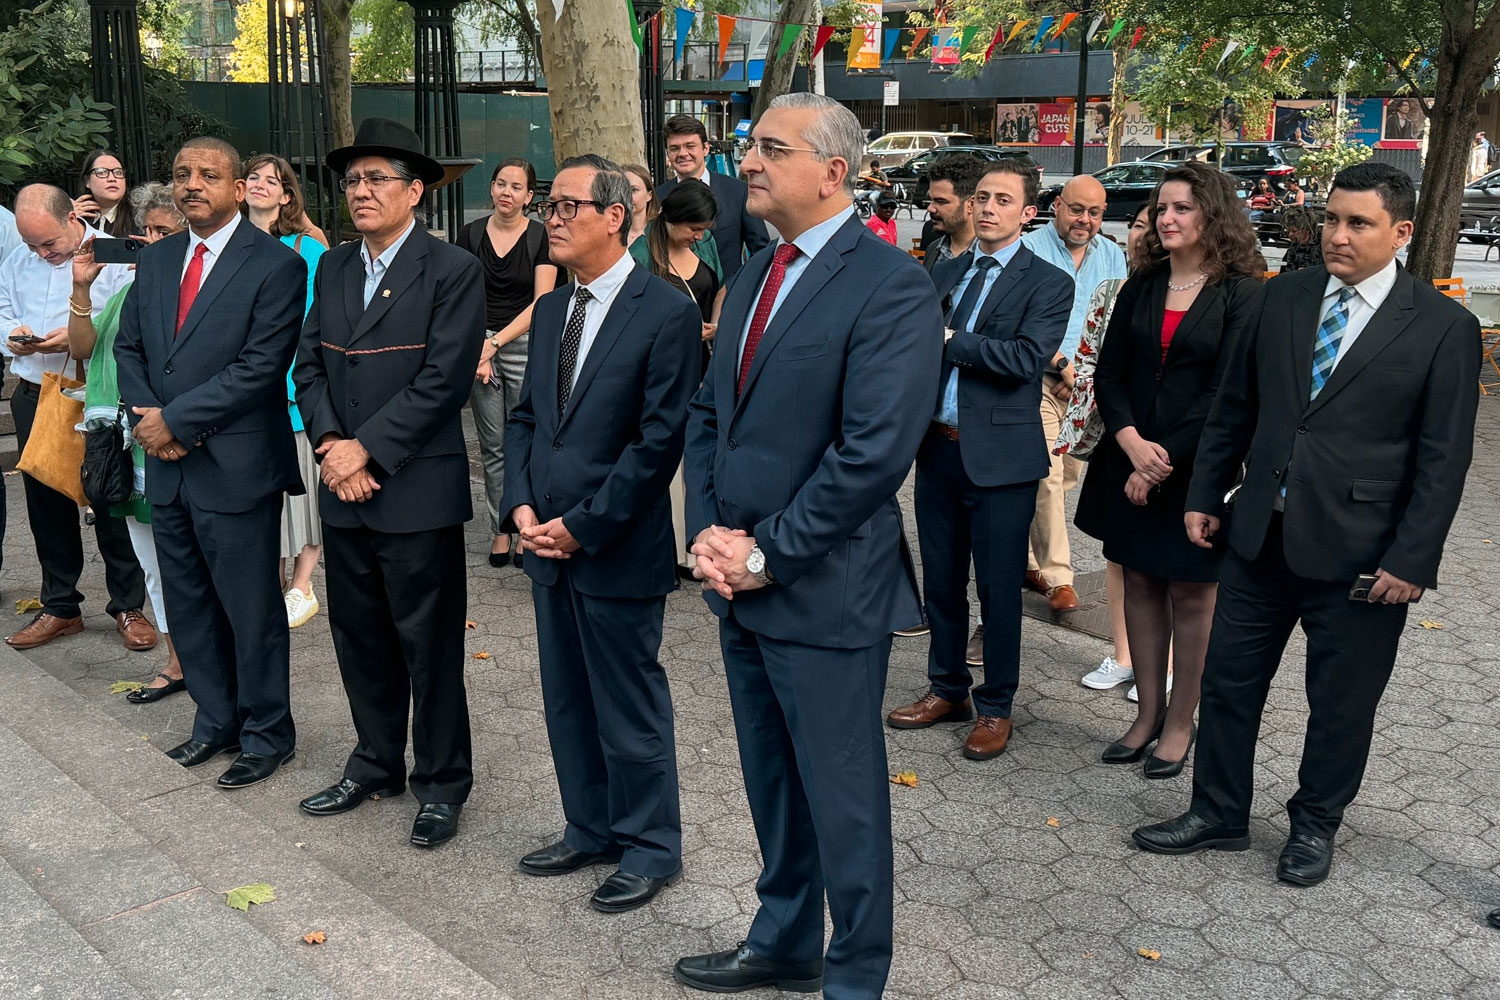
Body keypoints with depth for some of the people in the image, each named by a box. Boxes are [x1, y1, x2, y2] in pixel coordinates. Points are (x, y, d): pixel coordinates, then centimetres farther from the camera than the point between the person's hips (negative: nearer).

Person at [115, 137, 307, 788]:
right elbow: (128, 345, 14)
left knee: (251, 610, 4)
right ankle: (216, 720, 33)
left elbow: (261, 367, -17)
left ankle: (266, 734, 20)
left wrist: (175, 420, -15)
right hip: (167, 465, 7)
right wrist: (145, 417, -5)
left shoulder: (276, 266, -10)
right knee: (188, 605, 17)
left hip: (236, 467, -7)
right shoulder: (156, 260, 12)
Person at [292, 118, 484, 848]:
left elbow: (443, 380, -15)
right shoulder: (333, 268, 13)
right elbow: (309, 364, 10)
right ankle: (376, 764, 32)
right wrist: (330, 445, -7)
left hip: (417, 489, -6)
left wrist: (366, 450, -15)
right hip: (344, 489, 6)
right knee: (359, 636, 15)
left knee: (429, 644, 3)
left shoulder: (453, 270, -7)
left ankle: (441, 784, 18)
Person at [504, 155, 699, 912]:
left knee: (631, 708, 5)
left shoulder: (667, 312, -12)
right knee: (567, 702, 17)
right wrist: (522, 505, -1)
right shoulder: (551, 309, 12)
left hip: (618, 552, -7)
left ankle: (650, 849, 23)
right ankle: (591, 830, 35)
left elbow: (659, 439, -16)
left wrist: (582, 526, -15)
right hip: (547, 543, 7)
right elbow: (525, 417, 15)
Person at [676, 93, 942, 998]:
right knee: (772, 782, 22)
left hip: (824, 591, -8)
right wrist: (709, 530, -1)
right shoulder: (754, 277, 11)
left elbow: (875, 451, -23)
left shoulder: (890, 286, -16)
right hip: (741, 582, 8)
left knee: (842, 797, 8)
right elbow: (710, 412, 14)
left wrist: (765, 554, -17)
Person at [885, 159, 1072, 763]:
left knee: (999, 589, 4)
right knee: (940, 581, 15)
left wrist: (949, 341, -15)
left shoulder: (1048, 284, -4)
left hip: (1000, 456, -5)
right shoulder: (942, 274, 13)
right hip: (938, 448, 5)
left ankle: (995, 708, 20)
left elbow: (1028, 357, -19)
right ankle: (948, 691, 32)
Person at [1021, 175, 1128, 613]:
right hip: (1040, 380, -5)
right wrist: (1064, 365, -14)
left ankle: (1028, 556, 24)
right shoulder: (1031, 248, -5)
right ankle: (1057, 576, -4)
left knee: (1068, 475, 9)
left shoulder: (1112, 256, 12)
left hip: (1089, 385, 5)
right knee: (1048, 476, -11)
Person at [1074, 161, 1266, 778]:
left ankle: (1180, 724, 17)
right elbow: (1109, 374, 5)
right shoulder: (1141, 287, 9)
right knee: (1139, 582, 10)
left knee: (1190, 592, 4)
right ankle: (1148, 713, 22)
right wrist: (1132, 442, -11)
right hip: (1130, 459, 5)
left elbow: (1226, 394, -13)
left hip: (1197, 466, -5)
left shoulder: (1243, 295, -7)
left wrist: (1163, 461, -15)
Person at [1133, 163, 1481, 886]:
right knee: (1229, 678, 11)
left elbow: (1444, 457, -7)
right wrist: (1205, 495, 9)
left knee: (1341, 700, 11)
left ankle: (1315, 825, 33)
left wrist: (1411, 560, -11)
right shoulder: (1285, 298, 5)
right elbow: (1235, 406, 11)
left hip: (1358, 553, -4)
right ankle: (1218, 814, 30)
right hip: (1261, 534, 4)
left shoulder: (1444, 327, -7)